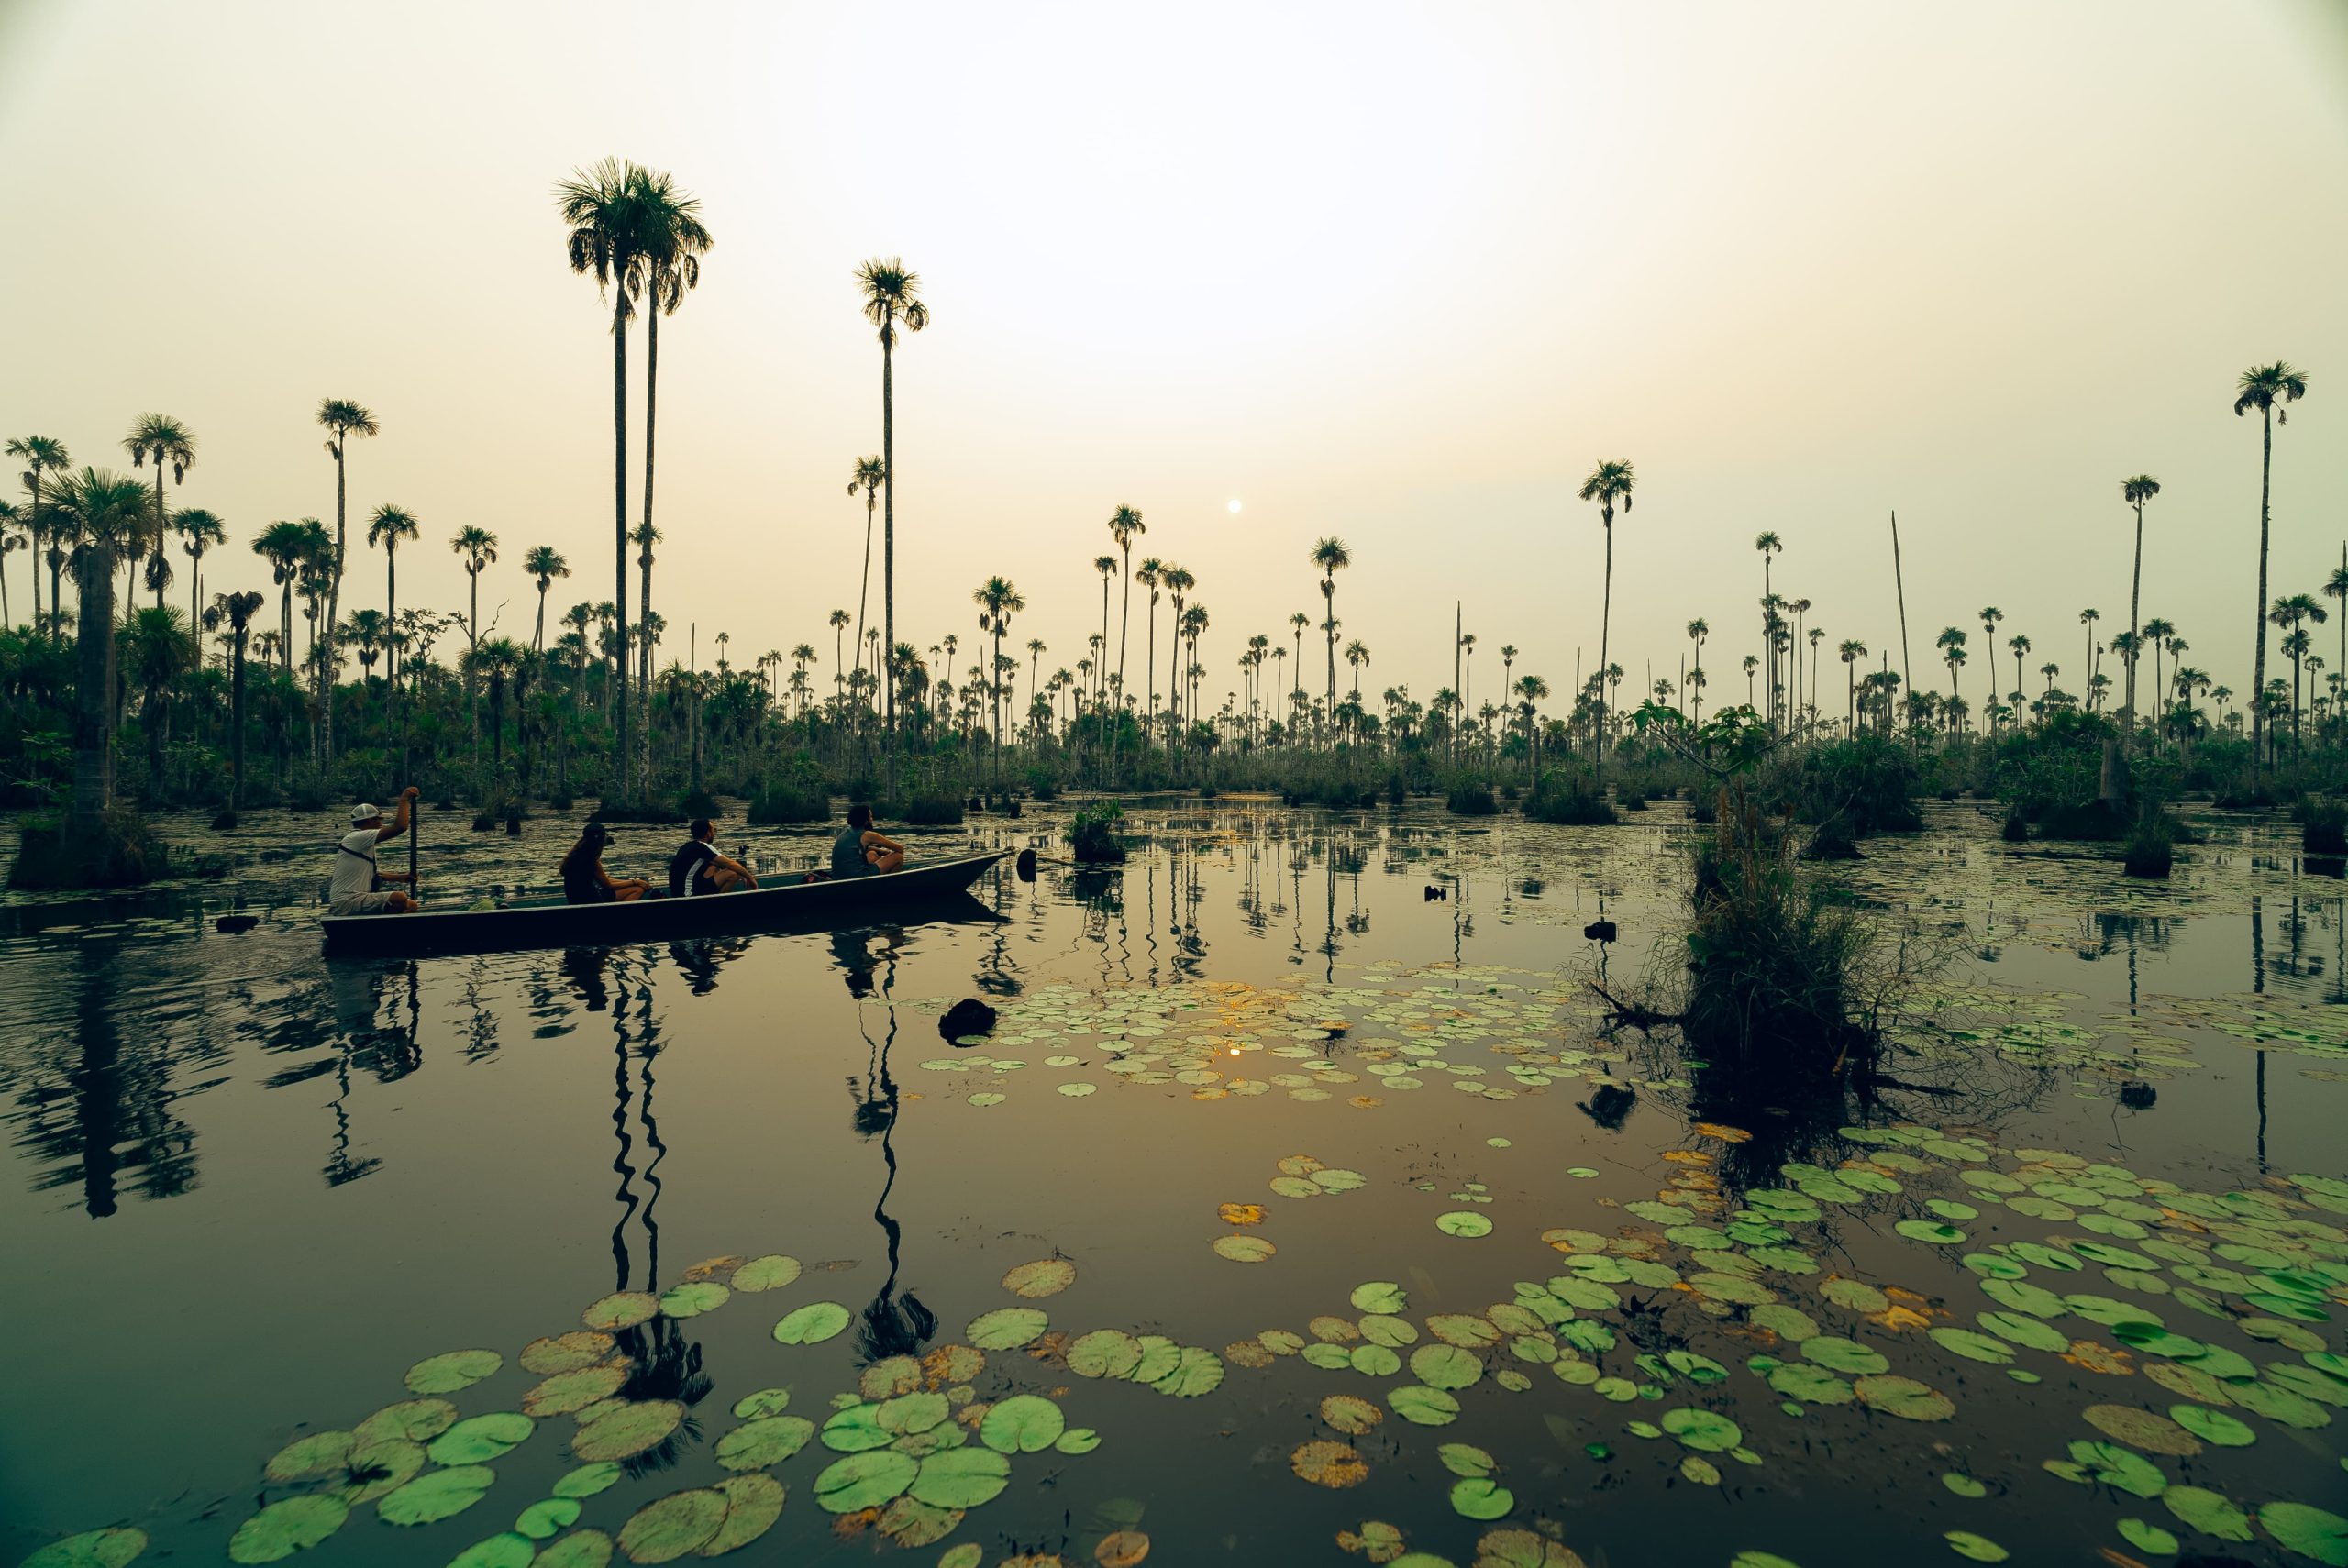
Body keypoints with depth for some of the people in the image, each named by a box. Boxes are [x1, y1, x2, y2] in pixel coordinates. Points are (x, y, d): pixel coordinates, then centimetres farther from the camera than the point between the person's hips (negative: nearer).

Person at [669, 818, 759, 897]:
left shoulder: (689, 845, 15)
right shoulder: (703, 847, -12)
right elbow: (731, 865, -10)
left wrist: (741, 875, 20)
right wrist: (750, 878, 3)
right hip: (688, 896, -10)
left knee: (714, 866, 22)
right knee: (732, 874, -14)